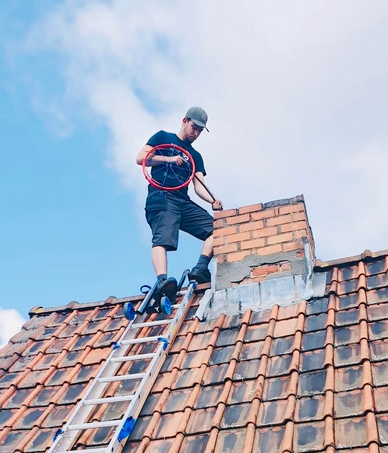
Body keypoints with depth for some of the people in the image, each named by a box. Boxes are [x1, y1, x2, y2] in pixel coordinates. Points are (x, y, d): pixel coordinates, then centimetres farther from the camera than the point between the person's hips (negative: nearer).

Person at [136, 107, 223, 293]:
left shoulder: (195, 156, 25)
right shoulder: (163, 137, 15)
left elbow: (198, 186, 10)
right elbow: (140, 158, 3)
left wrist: (213, 201, -11)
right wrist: (168, 159, -8)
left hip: (185, 202, 6)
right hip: (161, 198, -6)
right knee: (162, 239, -27)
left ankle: (200, 269, -22)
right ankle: (162, 279, -45)